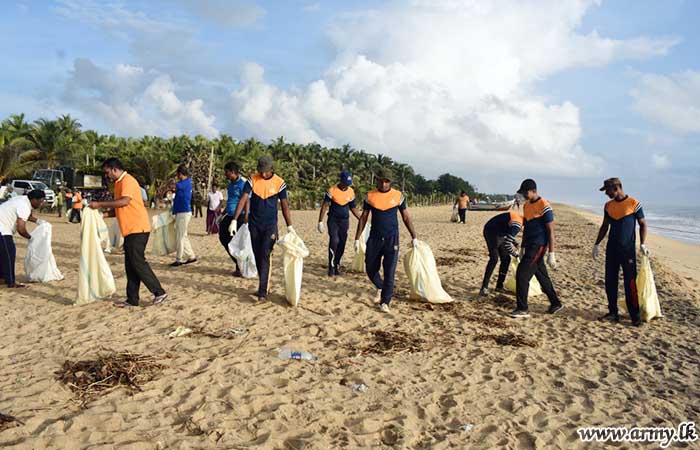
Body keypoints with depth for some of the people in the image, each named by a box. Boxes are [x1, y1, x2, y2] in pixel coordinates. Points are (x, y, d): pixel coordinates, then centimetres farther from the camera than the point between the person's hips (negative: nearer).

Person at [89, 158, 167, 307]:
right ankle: (132, 299, 14)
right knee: (130, 265, 10)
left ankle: (159, 292, -2)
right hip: (130, 230, 10)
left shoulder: (128, 181, -11)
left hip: (138, 229, -10)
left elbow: (124, 201, -27)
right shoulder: (118, 183, 19)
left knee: (138, 262, -9)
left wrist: (100, 204, -20)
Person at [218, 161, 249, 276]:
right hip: (230, 215, 9)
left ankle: (240, 267, 11)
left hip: (240, 217, -9)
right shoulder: (231, 183, 14)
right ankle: (238, 263, 22)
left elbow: (247, 202, -18)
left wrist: (246, 218, -23)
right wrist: (224, 208, 15)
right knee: (224, 238, 10)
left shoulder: (243, 183, -14)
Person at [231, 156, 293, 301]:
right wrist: (234, 220, -17)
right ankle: (263, 286, 22)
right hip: (254, 224, 3)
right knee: (257, 256, 9)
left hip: (270, 225, -2)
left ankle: (263, 291, -12)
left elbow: (284, 206, 1)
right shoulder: (252, 180, -3)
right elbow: (243, 200, -8)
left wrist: (290, 226, 0)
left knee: (265, 256, -11)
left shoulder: (279, 183, -4)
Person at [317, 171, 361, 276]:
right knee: (334, 241, -18)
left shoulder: (351, 192, 2)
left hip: (345, 221, 4)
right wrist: (320, 222, -12)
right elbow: (324, 206, -8)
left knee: (341, 244, 3)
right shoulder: (332, 190, -10)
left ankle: (336, 265, 18)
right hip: (333, 220, -4)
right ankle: (331, 267, -11)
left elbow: (353, 208, 13)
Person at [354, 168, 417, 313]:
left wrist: (414, 237, 7)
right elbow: (363, 217, 7)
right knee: (370, 268, 7)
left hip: (391, 238, -2)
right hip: (374, 237, 2)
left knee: (389, 271, -6)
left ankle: (384, 302, 2)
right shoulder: (370, 196, 2)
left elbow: (406, 217, 7)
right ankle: (380, 288, 35)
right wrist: (357, 238, 5)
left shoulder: (398, 196, 0)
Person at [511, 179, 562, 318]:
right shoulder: (526, 205, 12)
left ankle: (522, 309, -7)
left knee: (522, 274, -13)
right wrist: (522, 248, 21)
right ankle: (555, 304, 29)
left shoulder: (544, 206, -13)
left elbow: (550, 231, -13)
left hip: (538, 246, -9)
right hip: (530, 246, 9)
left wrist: (551, 253, -15)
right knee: (542, 277, 15)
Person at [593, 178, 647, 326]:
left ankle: (635, 316, 2)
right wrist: (596, 244, 14)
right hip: (612, 248, 5)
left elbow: (642, 224, -1)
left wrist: (642, 244, -9)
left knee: (630, 283, -5)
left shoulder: (634, 204, -7)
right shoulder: (608, 206, 8)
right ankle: (613, 313, 15)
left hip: (628, 249, -5)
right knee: (610, 282, 6)